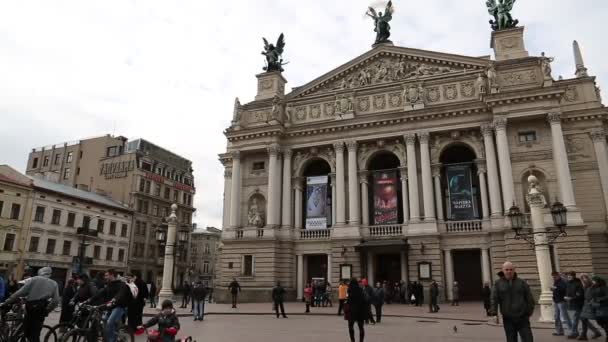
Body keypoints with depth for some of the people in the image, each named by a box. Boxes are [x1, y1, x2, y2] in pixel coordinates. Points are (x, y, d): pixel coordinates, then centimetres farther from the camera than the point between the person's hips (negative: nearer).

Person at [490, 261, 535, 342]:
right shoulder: (498, 284, 2)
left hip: (522, 318, 0)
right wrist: (493, 313, -17)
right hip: (508, 319, 0)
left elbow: (529, 299, 7)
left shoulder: (522, 283, 5)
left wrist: (529, 312, 1)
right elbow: (494, 299, -6)